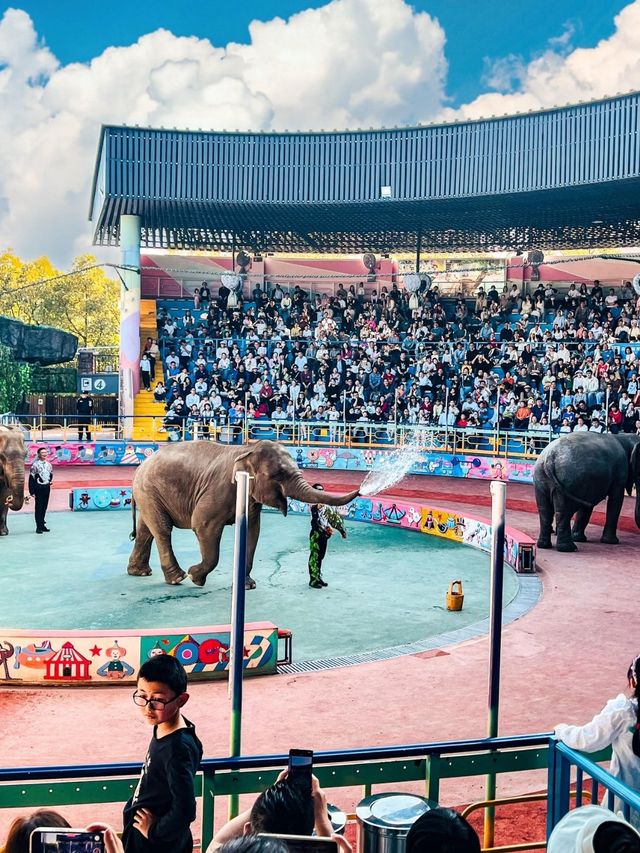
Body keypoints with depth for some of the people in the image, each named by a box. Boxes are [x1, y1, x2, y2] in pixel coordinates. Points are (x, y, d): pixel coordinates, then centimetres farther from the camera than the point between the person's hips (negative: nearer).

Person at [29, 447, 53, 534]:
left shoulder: (49, 465, 9)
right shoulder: (35, 465, -10)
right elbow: (31, 479, -11)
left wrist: (49, 481, 9)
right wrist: (32, 492, -14)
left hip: (47, 488, 6)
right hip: (38, 488, -6)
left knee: (44, 507, 9)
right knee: (39, 507, -4)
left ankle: (42, 524, 18)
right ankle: (38, 527, -2)